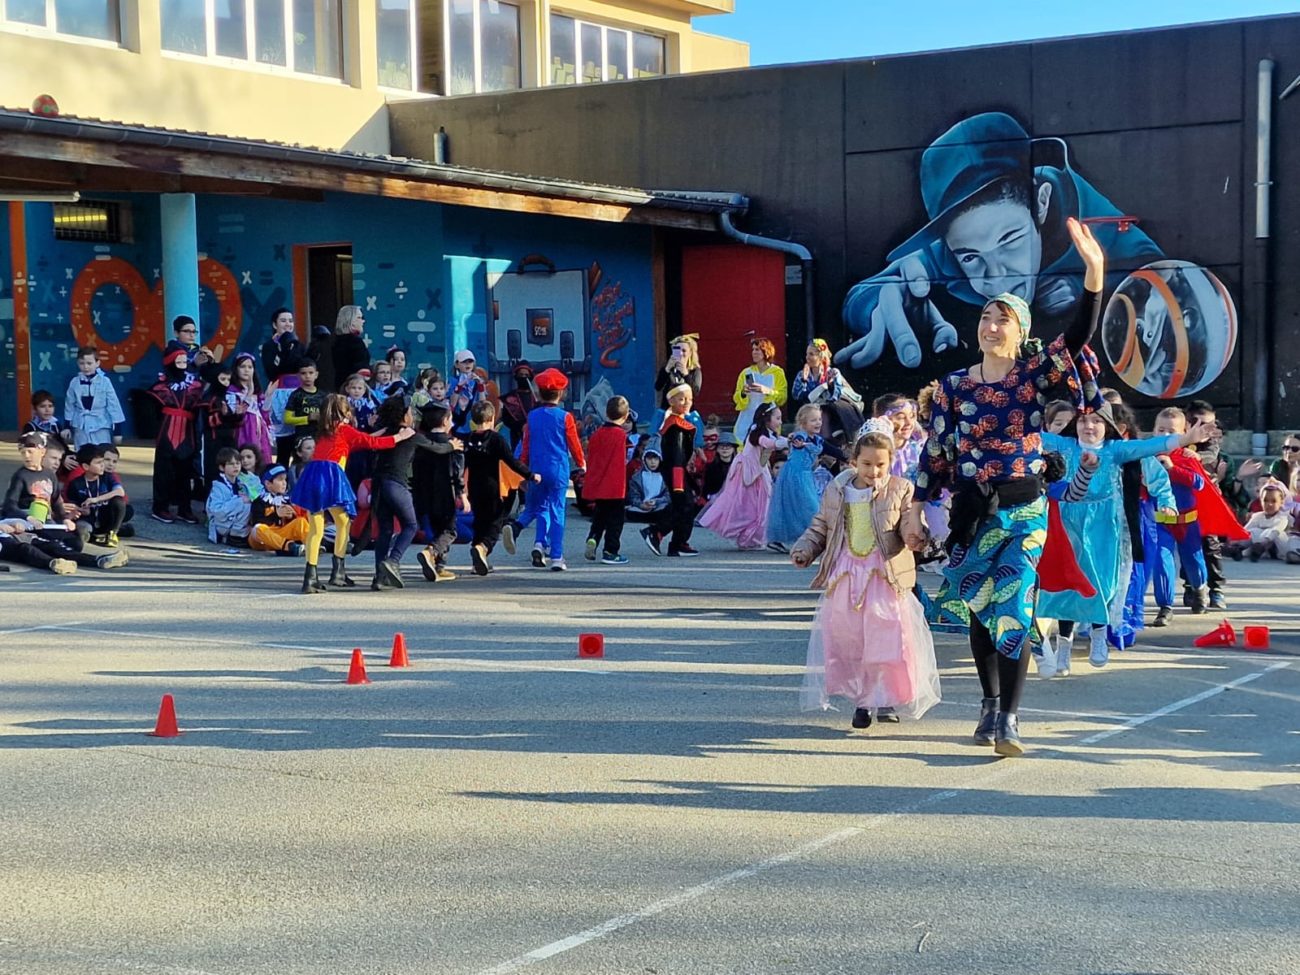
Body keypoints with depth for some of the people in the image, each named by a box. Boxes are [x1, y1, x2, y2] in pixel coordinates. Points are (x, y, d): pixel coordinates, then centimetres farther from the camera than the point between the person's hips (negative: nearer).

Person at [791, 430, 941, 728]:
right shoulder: (836, 492, 7)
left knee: (889, 636, -7)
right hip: (845, 579, 3)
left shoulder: (900, 490, -2)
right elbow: (819, 528, 17)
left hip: (885, 577, -3)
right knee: (847, 641, 5)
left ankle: (890, 698, 10)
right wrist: (804, 550, 3)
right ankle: (862, 701, 18)